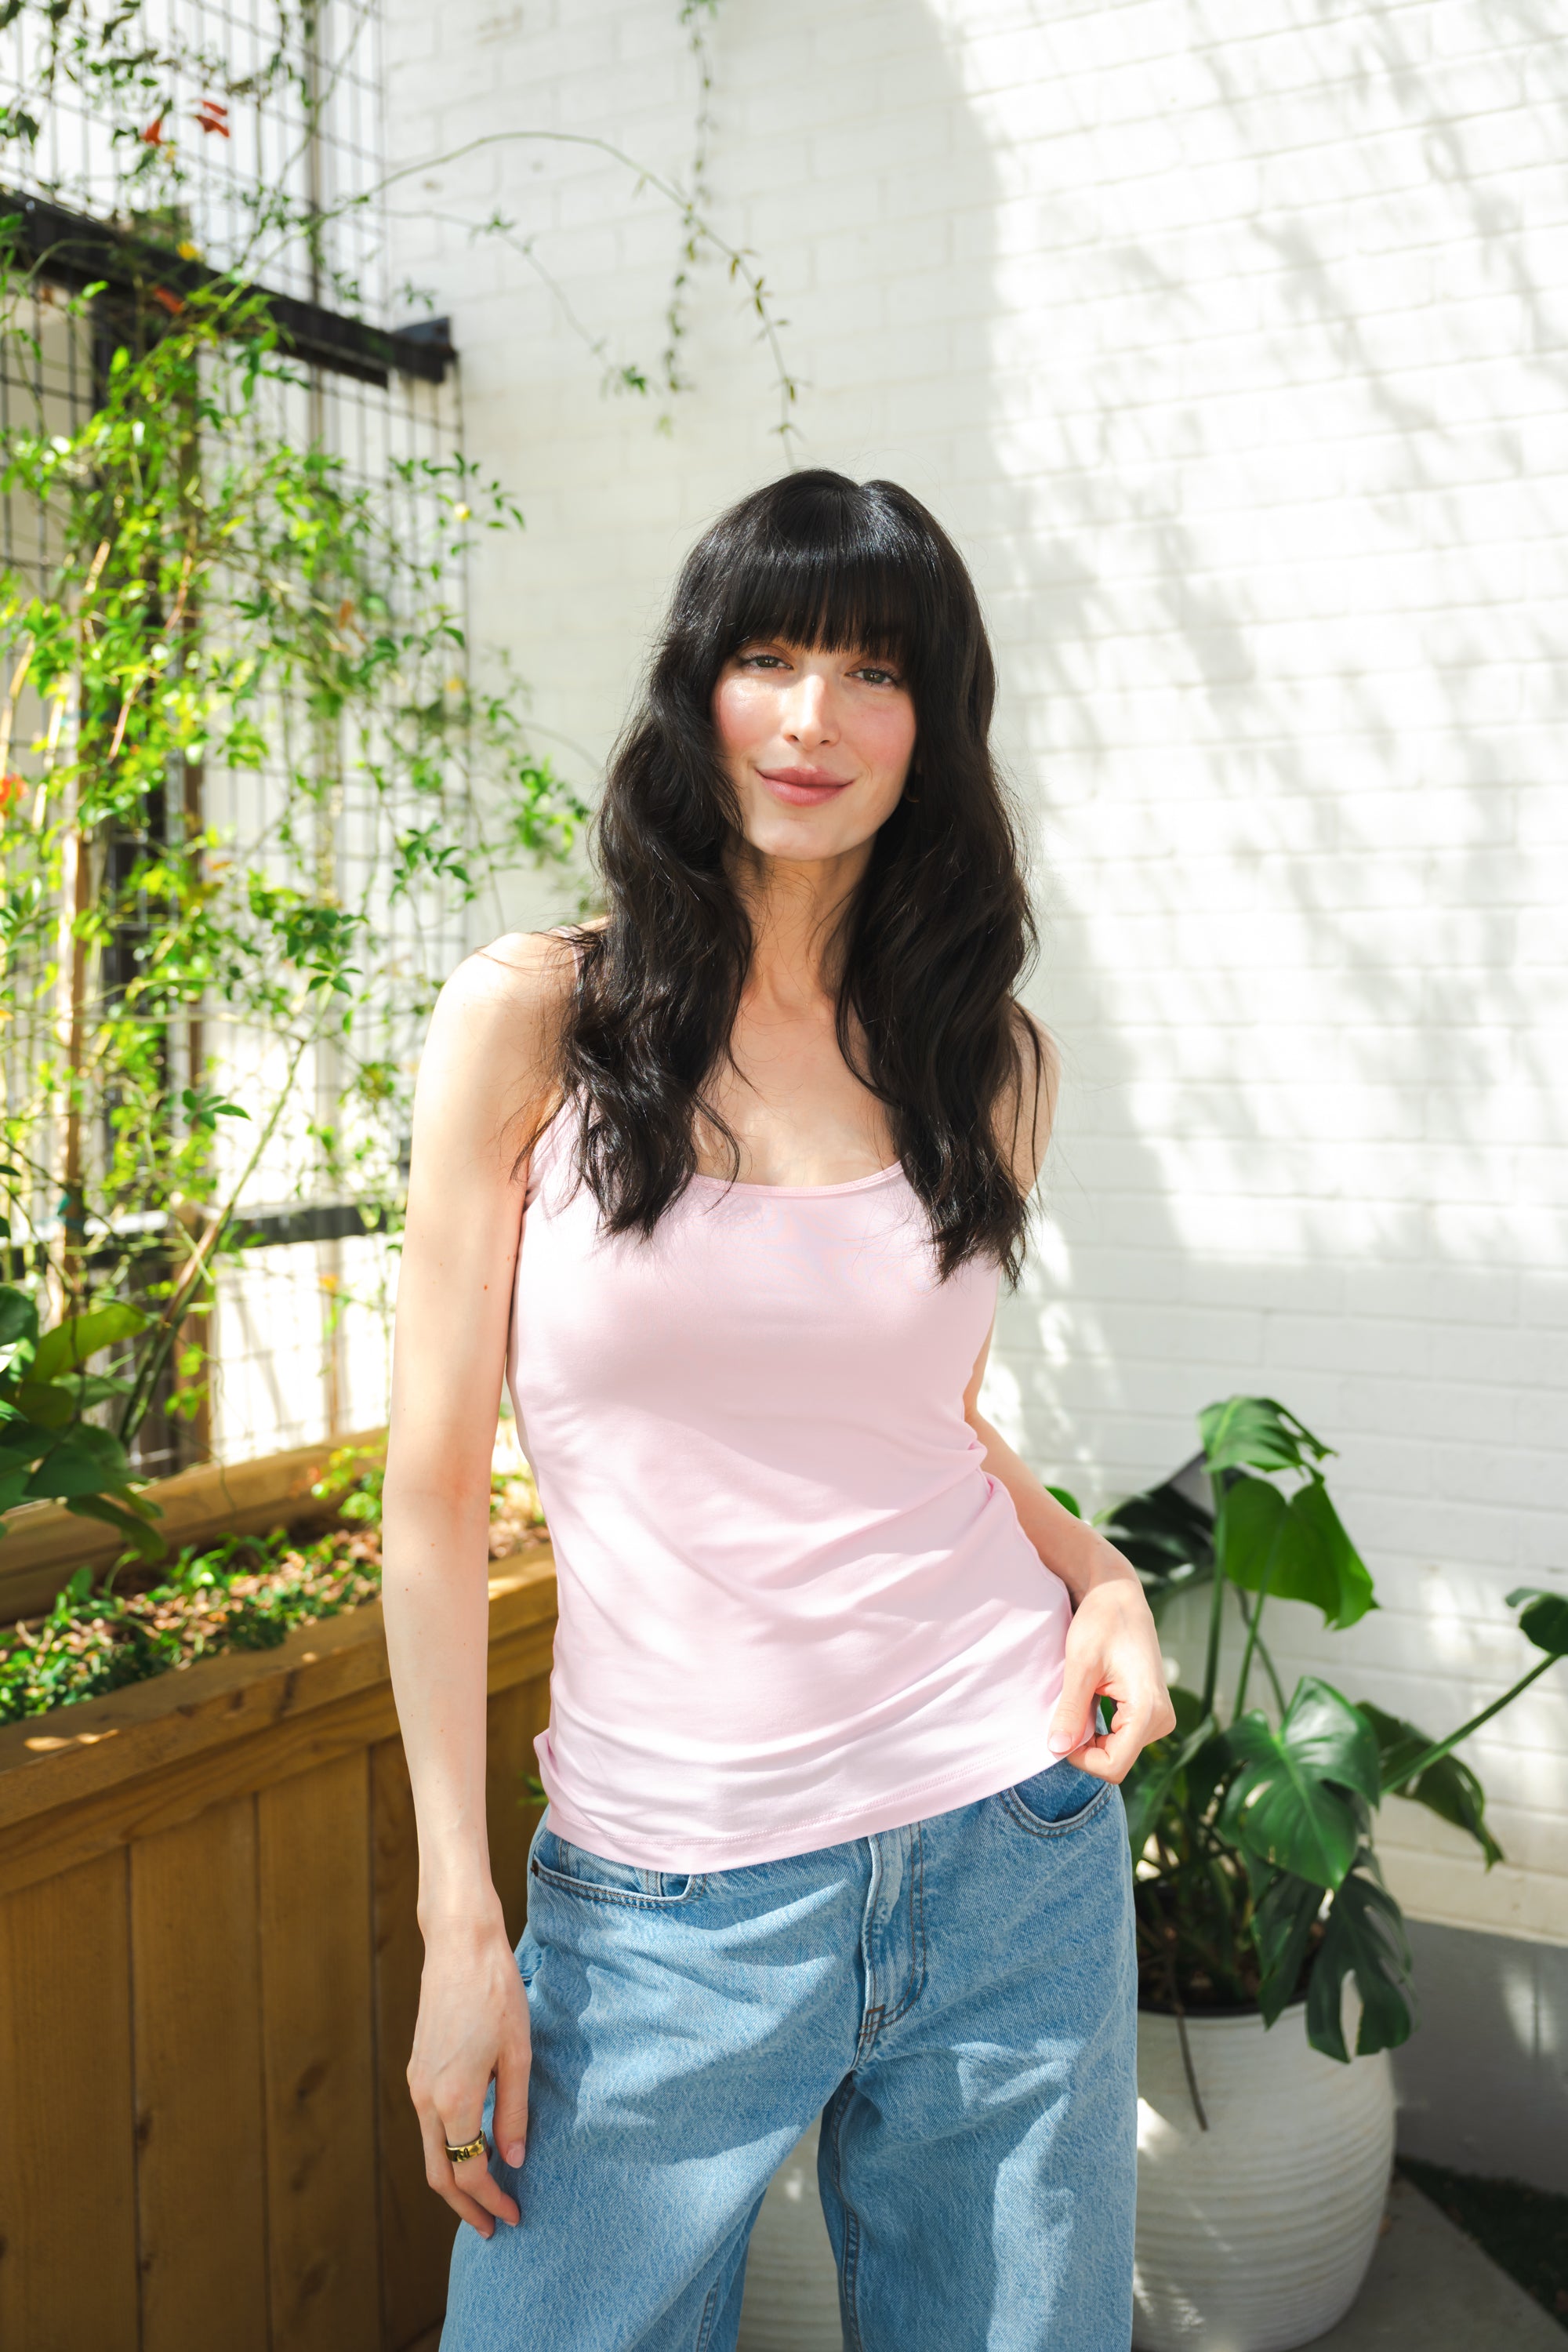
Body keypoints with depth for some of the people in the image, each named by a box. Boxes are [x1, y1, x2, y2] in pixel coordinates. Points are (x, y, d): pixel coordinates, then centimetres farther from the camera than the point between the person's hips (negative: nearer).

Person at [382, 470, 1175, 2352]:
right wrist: (458, 1921, -7)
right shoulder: (531, 1020, -6)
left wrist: (1098, 1574, -3)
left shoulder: (983, 1057, 4)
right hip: (667, 1895, -2)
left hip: (1013, 1840, 3)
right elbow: (436, 1486, -6)